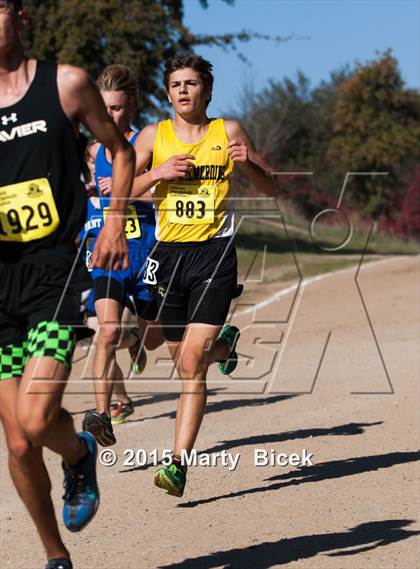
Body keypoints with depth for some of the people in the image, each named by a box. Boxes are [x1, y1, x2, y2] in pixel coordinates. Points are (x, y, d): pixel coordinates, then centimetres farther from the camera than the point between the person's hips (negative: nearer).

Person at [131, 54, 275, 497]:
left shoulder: (228, 132, 5)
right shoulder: (153, 136, 7)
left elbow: (270, 189, 9)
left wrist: (247, 163, -11)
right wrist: (158, 173, -13)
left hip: (214, 252, -3)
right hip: (169, 253, 3)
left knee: (191, 363, -15)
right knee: (182, 360, 15)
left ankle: (178, 463, -15)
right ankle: (224, 344, 51)